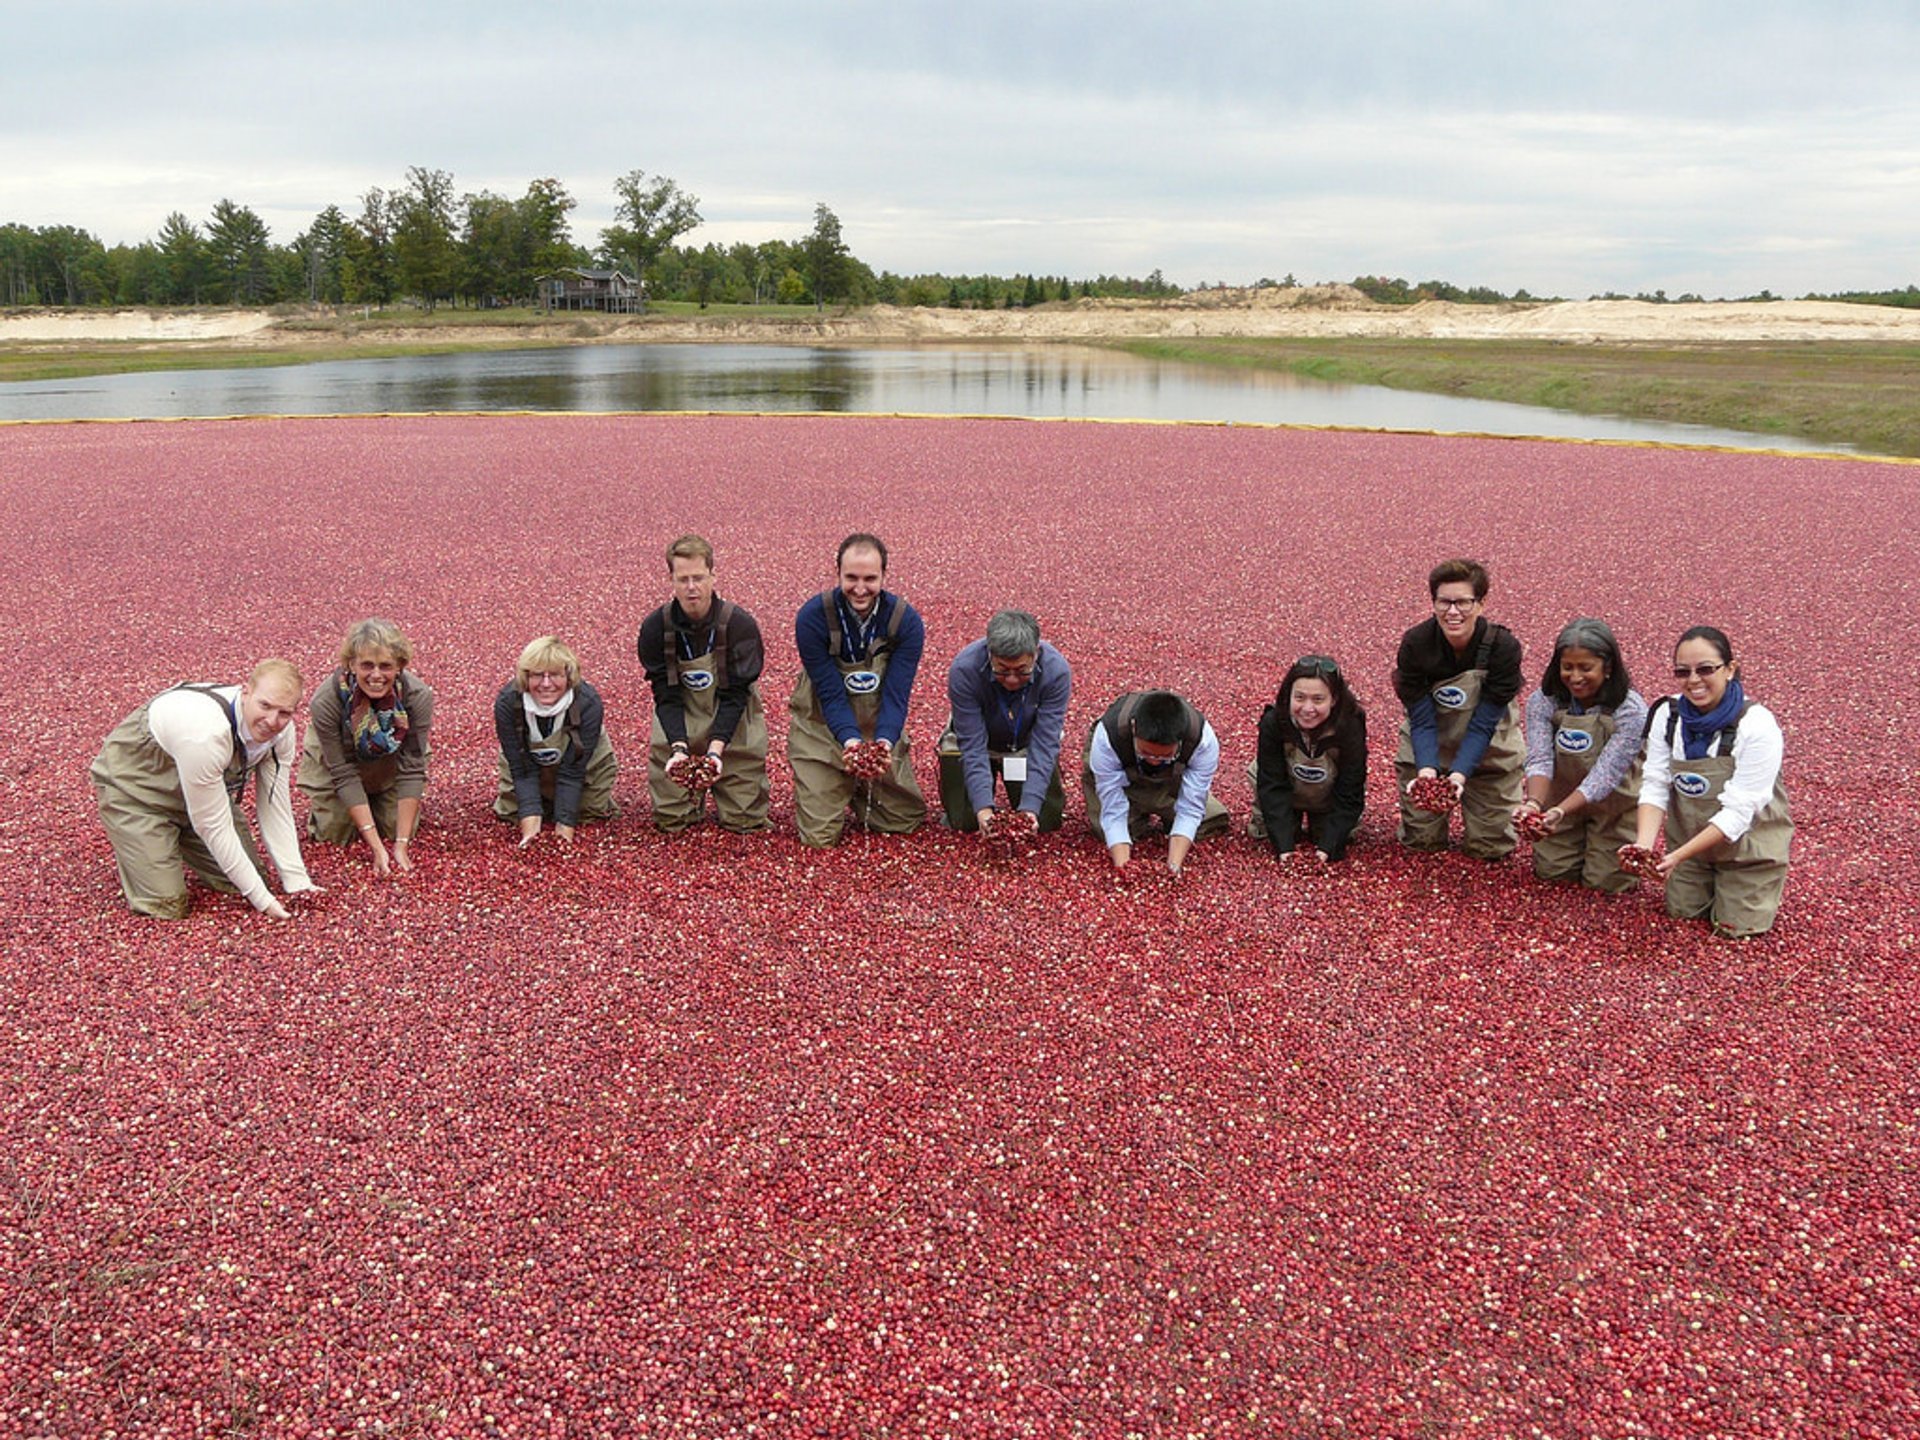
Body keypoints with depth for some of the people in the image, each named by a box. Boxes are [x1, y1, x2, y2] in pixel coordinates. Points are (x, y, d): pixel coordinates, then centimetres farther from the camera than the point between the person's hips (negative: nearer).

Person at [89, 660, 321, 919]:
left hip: (202, 787, 6)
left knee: (247, 878, 3)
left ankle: (175, 839, 26)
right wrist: (261, 898, -28)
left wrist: (297, 880, -16)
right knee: (164, 907, -13)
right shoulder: (205, 732, -41)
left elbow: (275, 808, -10)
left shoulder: (281, 729, -20)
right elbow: (212, 825, -32)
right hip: (135, 788, -6)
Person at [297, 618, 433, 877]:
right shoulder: (326, 700, -37)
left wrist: (402, 845, -29)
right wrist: (377, 847, -31)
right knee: (335, 833, -1)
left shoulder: (418, 696, -35)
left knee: (399, 829, -3)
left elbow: (412, 769, -27)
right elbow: (344, 775, -30)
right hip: (336, 760, -1)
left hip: (390, 763, 1)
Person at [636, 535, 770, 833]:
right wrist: (679, 747, -29)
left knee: (744, 820, 1)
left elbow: (734, 696, -17)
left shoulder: (740, 625, -18)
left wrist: (716, 749, -30)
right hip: (678, 726, 1)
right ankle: (694, 796, 33)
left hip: (732, 724, -1)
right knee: (670, 820, -1)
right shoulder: (655, 627, -12)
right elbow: (667, 697, -13)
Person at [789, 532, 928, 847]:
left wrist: (884, 742, -37)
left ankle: (861, 793, 37)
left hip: (882, 732, 2)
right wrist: (851, 741, -38)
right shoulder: (812, 618, -21)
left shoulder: (907, 621, -16)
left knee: (906, 821, 8)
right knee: (820, 836, -5)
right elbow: (830, 694, -21)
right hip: (824, 732, -2)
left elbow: (896, 695, -19)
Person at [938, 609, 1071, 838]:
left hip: (1027, 744, 1)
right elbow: (972, 744, -29)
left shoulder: (1056, 671, -31)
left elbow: (1044, 744, -28)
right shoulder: (964, 669, -34)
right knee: (965, 821, -7)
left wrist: (1030, 806, -37)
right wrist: (982, 807, -38)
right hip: (980, 742, -1)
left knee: (1046, 822, -6)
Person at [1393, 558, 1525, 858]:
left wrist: (1460, 774, -37)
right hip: (1426, 752, 1)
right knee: (1419, 842, 3)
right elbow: (1421, 720, -22)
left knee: (1490, 848, 3)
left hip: (1488, 752, 0)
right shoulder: (1415, 645, -22)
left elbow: (1484, 724, -24)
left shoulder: (1503, 647, -24)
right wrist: (1426, 769, -38)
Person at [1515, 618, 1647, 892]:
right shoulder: (1543, 702, -16)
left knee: (1605, 882, -2)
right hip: (1563, 799, 3)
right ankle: (1581, 838, 32)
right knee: (1551, 873, 3)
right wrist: (1534, 803, -44)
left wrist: (1560, 811, -44)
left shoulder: (1631, 711, -25)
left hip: (1615, 806, -3)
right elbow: (1539, 761, -23)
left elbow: (1605, 776, -30)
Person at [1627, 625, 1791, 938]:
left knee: (1736, 927, 3)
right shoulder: (1667, 715, -14)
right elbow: (1655, 786, -14)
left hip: (1748, 845, -4)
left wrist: (1679, 855, -37)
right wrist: (1644, 844, -31)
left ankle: (1765, 885, 31)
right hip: (1690, 837, 4)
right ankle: (1711, 879, 39)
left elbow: (1737, 812, -28)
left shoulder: (1757, 725, -27)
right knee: (1680, 912, 11)